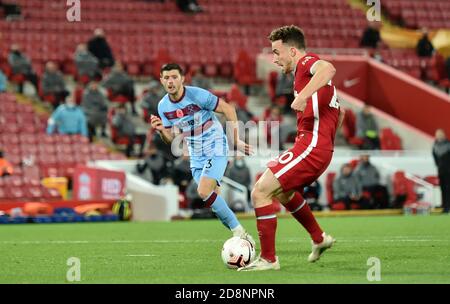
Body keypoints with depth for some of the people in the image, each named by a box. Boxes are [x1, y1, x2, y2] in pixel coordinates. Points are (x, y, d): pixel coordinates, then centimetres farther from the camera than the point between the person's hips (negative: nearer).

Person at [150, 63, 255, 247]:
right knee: (213, 199, 3)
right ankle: (242, 238, 17)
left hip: (216, 149, -7)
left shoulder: (197, 95, -17)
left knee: (204, 192, -23)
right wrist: (161, 130, -13)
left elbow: (228, 109, -9)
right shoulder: (163, 106, 1)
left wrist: (236, 141, -9)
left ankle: (239, 233, -13)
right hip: (196, 157, 7)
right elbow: (171, 139, 10)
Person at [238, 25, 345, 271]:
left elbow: (328, 69, -34)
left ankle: (268, 259, -7)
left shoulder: (307, 62, -7)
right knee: (283, 192, 32)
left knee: (260, 192, -12)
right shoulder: (305, 74, 24)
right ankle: (319, 239, 42)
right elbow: (339, 112, 32)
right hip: (322, 148, 11)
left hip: (310, 146, -11)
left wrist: (303, 95, -43)